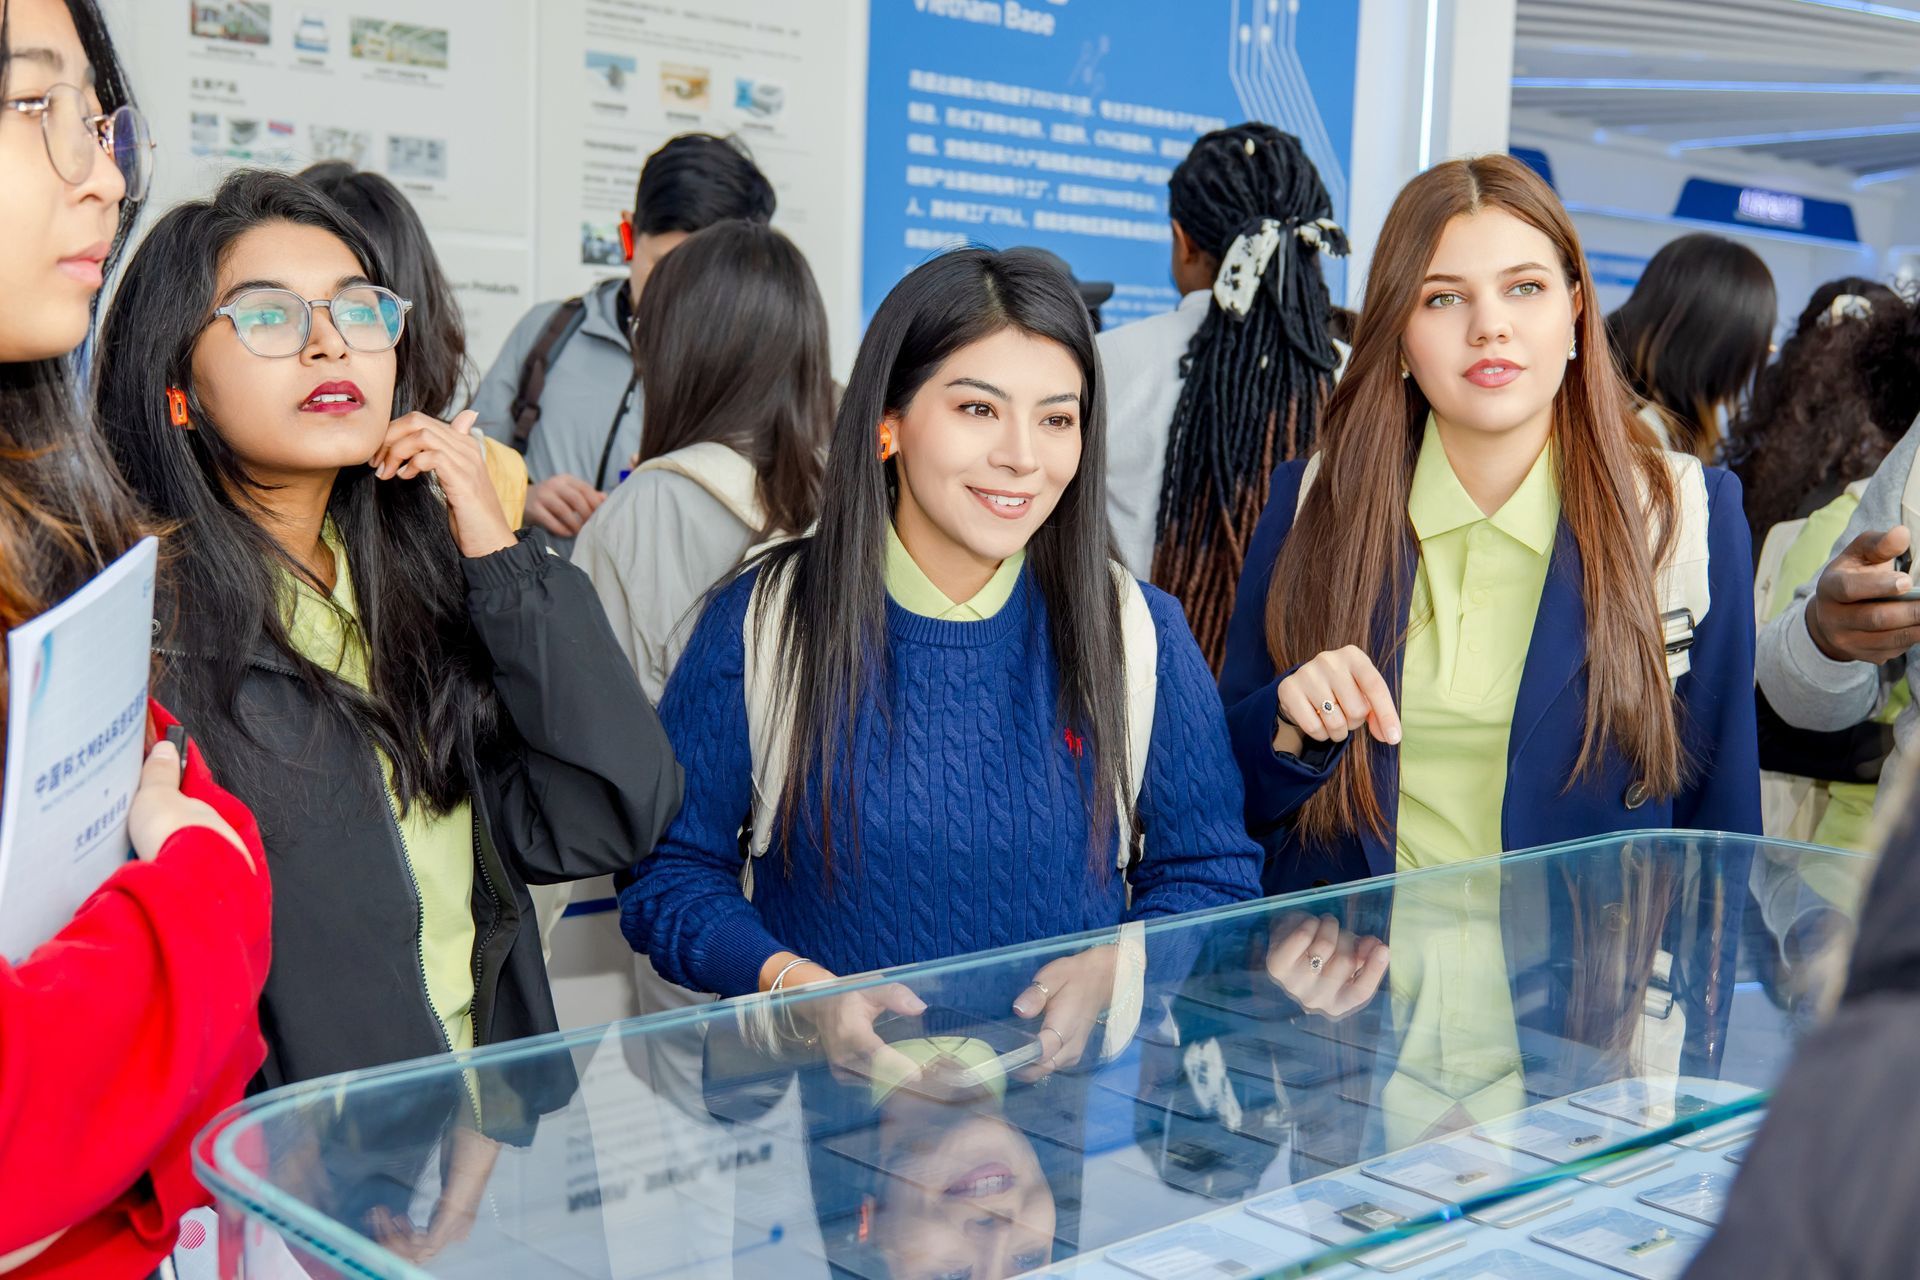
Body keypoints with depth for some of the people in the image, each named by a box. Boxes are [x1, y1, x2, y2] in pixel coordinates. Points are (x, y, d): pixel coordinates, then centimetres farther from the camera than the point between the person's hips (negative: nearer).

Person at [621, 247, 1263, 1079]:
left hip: (1067, 1085, 1)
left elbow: (1211, 872, 10)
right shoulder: (760, 623, 1)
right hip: (820, 1086, 0)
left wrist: (1109, 971, -10)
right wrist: (796, 985, -13)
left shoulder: (1140, 634, 4)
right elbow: (670, 871, 4)